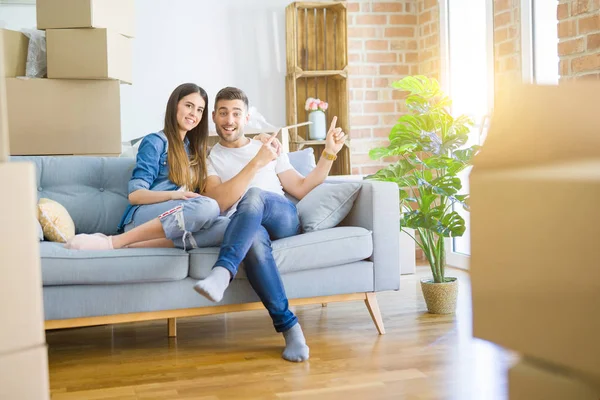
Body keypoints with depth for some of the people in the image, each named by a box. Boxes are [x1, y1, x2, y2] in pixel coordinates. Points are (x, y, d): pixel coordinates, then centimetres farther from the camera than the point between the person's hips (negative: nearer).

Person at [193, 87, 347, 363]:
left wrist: (329, 154, 13)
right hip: (248, 230, -2)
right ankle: (288, 326, -37)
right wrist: (256, 163, -12)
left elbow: (301, 189, 22)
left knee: (254, 196, -34)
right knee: (255, 242, -41)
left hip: (285, 220, 2)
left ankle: (222, 272, -49)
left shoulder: (269, 149, 28)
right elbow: (219, 203, -5)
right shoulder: (209, 159, 15)